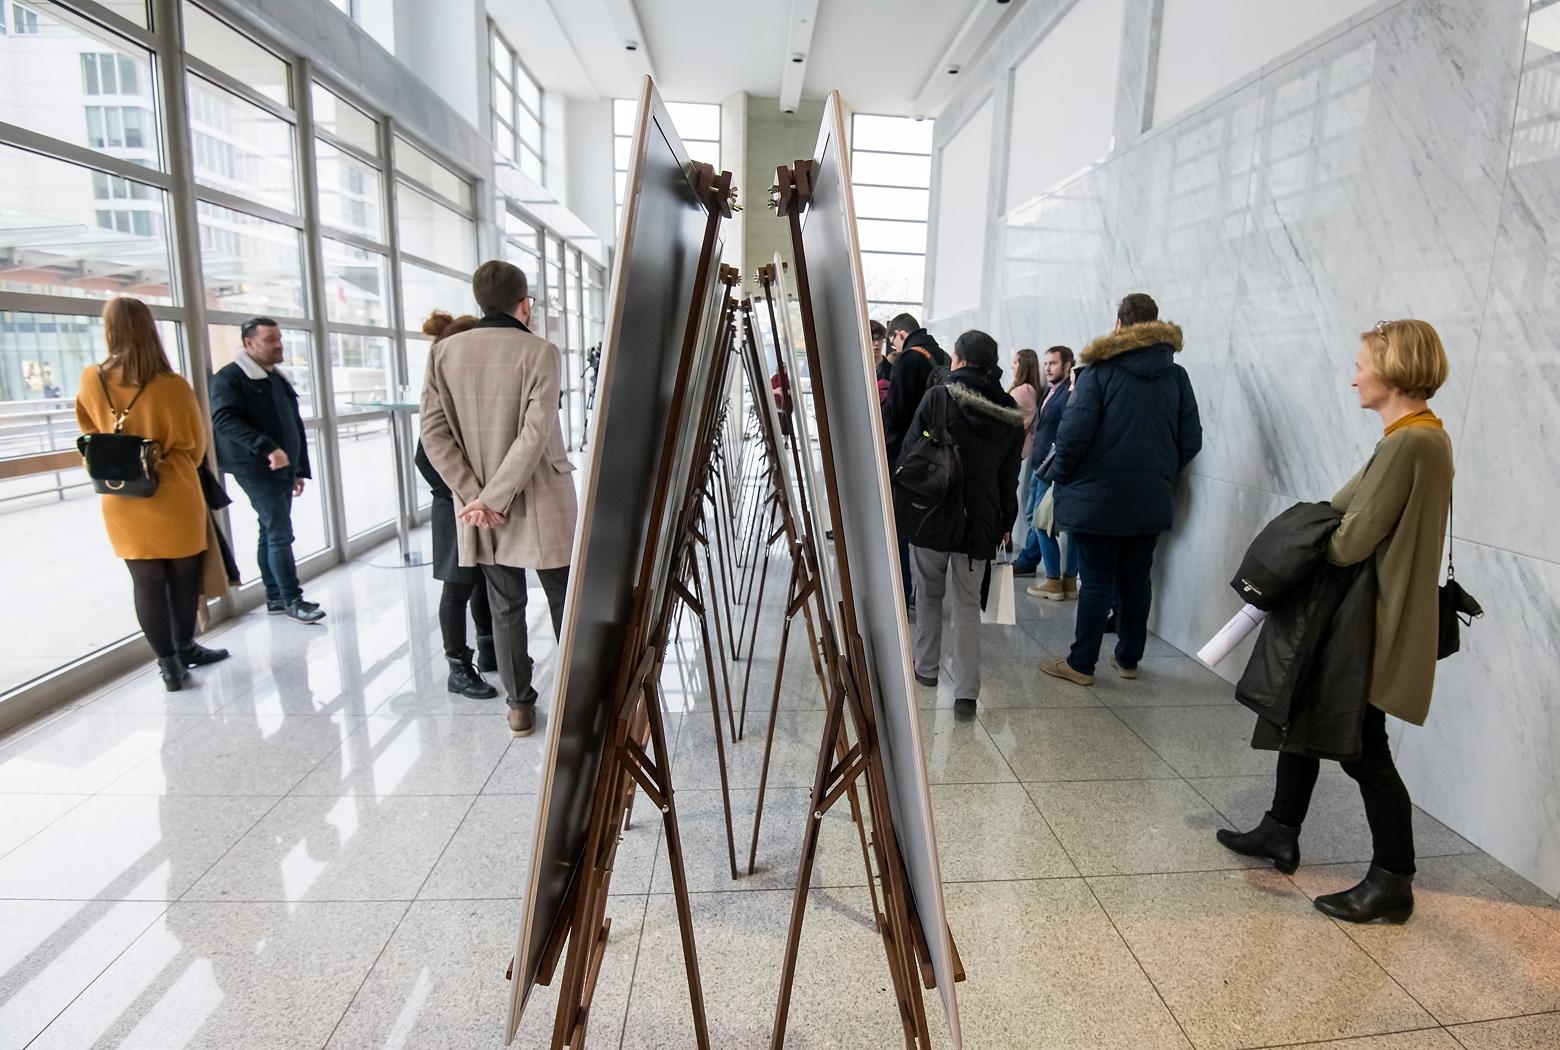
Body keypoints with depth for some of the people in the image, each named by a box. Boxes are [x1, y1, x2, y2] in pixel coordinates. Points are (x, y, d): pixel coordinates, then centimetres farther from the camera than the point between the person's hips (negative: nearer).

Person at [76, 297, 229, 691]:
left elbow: (92, 435, 12)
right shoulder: (172, 385, -14)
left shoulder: (90, 381, -4)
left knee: (147, 584, 9)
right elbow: (194, 445, -2)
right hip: (174, 499, -2)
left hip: (123, 503, 3)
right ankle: (185, 649, 28)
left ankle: (168, 662, 12)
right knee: (183, 578, 15)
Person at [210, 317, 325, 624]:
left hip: (282, 469, 8)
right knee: (280, 533, -10)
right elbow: (225, 420, -23)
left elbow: (294, 425, 19)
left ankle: (276, 598, 18)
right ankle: (292, 600, -3)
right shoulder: (229, 378, -9)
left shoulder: (277, 379, 17)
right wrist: (267, 448, -33)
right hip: (255, 469, -8)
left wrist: (301, 469, 17)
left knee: (271, 533, 12)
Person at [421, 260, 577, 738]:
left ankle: (519, 704, 21)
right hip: (538, 503, -3)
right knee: (565, 603, 12)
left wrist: (474, 495, -6)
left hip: (477, 504, 3)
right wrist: (494, 497, -14)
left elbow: (433, 431, -3)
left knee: (505, 607, 14)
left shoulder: (443, 351, 2)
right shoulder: (540, 352, -10)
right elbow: (536, 434, -18)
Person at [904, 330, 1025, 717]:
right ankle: (966, 692, 5)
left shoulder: (938, 397, -8)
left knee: (929, 595, 18)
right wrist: (1006, 523, 16)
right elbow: (1010, 478, 8)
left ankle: (926, 668, 31)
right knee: (969, 606, 9)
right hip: (980, 521, 2)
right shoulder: (1012, 414, 4)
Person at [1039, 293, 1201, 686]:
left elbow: (1075, 431, -16)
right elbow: (1191, 440, 6)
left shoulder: (1099, 370, -7)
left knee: (1097, 580, 1)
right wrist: (1161, 473, 19)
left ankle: (1081, 664, 8)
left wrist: (1060, 474, -2)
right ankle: (1128, 659, 26)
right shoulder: (1176, 375, 7)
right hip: (1151, 500, 4)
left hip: (1097, 496, -4)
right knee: (1136, 580, 14)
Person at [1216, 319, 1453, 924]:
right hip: (1356, 618, 10)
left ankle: (1393, 881, 21)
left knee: (1363, 750, 3)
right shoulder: (1421, 436, 10)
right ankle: (1280, 831, 32)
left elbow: (1351, 542, -22)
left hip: (1371, 627, -10)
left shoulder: (1408, 443, -21)